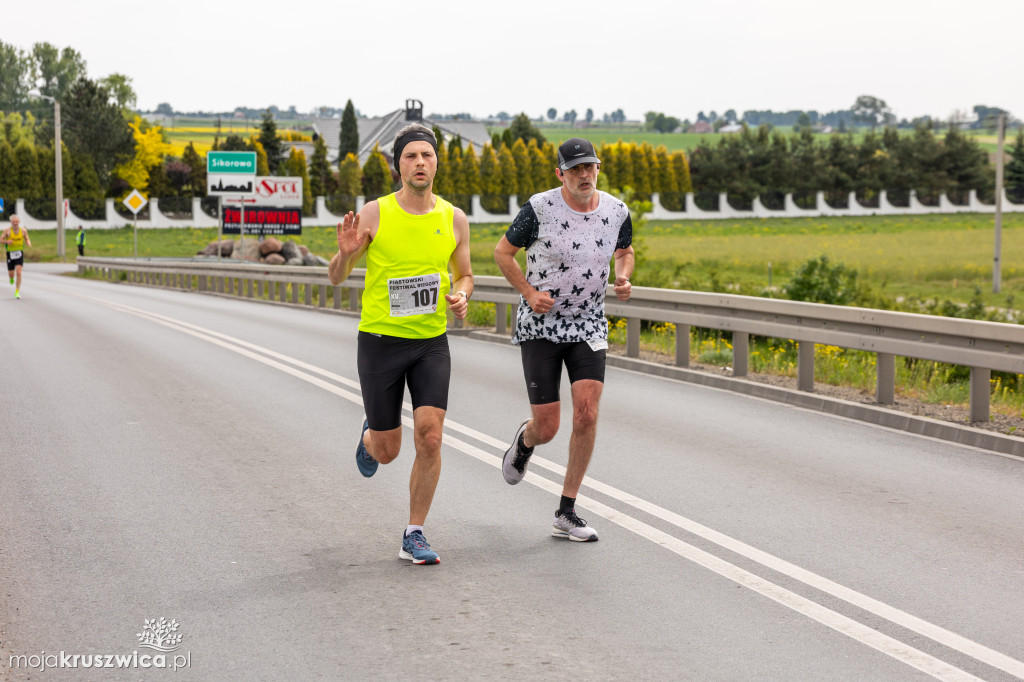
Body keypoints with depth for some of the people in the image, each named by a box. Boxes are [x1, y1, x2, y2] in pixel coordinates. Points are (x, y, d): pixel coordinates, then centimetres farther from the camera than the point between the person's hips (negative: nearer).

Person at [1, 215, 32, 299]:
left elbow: (27, 239, 13)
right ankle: (12, 278, 46)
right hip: (10, 253, 0)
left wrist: (29, 244, -10)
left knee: (18, 273, -15)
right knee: (11, 274, 5)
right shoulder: (7, 231, -8)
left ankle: (17, 292, -6)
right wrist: (7, 241, -24)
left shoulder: (23, 231, -2)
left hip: (19, 253, 0)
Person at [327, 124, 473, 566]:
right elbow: (336, 278, 0)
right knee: (387, 452, 5)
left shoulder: (454, 219, 1)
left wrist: (461, 295, -8)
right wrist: (345, 252, -23)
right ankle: (369, 436, 45)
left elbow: (464, 274, 15)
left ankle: (414, 537, 2)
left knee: (430, 437, -13)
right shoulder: (374, 214, -6)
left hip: (432, 343, 2)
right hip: (380, 342, -1)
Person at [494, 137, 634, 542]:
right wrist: (529, 292, -13)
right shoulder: (540, 209, -13)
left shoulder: (616, 212, -2)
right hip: (540, 326, -3)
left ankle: (566, 514, 0)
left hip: (589, 325, 3)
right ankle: (524, 441, 38)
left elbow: (624, 251, 19)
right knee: (547, 428, -4)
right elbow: (503, 252, -1)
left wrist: (623, 279, -2)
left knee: (587, 414, -13)